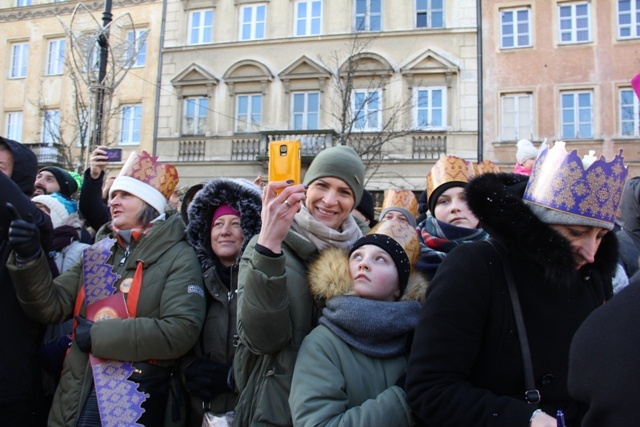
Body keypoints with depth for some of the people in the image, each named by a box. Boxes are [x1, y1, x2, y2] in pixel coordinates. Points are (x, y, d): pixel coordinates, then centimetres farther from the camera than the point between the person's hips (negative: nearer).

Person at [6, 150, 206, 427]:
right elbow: (52, 307, 3)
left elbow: (181, 331, -21)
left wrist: (98, 334, -17)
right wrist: (29, 259, -14)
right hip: (77, 396, 6)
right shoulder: (98, 252, 9)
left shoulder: (178, 257, -9)